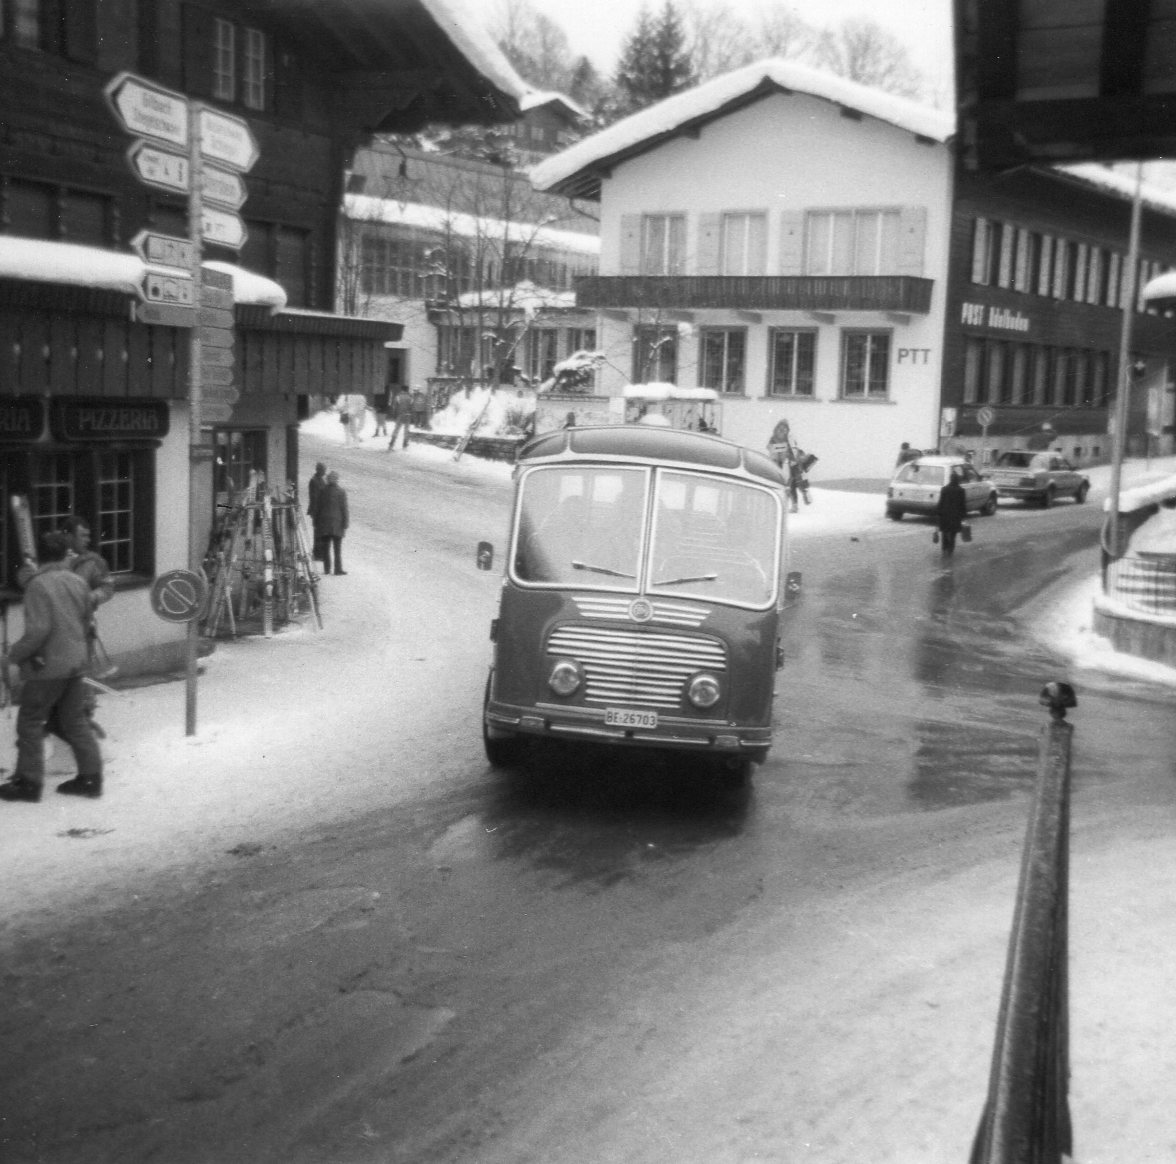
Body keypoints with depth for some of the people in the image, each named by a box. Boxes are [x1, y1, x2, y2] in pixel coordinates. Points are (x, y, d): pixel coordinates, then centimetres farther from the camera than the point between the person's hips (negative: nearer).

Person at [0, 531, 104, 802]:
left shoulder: (39, 584, -15)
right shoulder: (79, 582, 3)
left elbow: (37, 630, -22)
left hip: (48, 665, -6)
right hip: (77, 663, 6)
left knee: (30, 723, 6)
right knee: (75, 721, 14)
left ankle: (28, 782, 9)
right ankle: (91, 777, 15)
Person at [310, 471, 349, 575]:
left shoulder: (322, 491, 2)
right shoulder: (341, 491, -5)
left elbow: (316, 508, 4)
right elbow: (344, 509, -7)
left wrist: (315, 522, 11)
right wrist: (345, 524, -3)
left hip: (323, 522, 2)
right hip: (337, 523, -2)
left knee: (326, 548, 9)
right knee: (337, 548, 1)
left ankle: (327, 569, 7)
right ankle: (338, 568, -3)